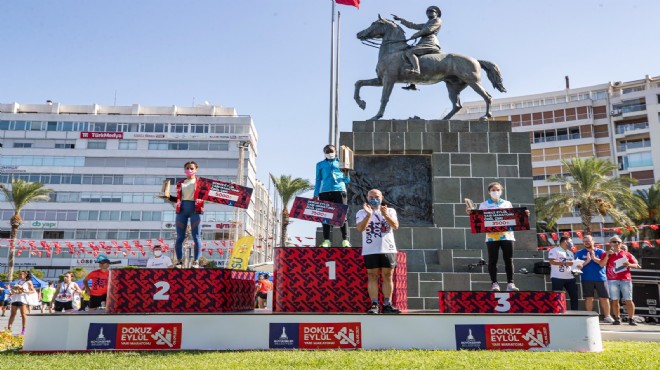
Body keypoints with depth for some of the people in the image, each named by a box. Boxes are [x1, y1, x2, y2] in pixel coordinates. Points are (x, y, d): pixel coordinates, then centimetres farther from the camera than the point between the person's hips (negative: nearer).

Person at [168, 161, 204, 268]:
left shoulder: (200, 183, 6)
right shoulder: (180, 183, 16)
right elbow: (178, 199, 18)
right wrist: (168, 196, 5)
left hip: (195, 210, -3)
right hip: (182, 210, 3)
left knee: (196, 236, -4)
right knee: (180, 237, 3)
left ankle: (196, 261, 1)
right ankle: (179, 261, 9)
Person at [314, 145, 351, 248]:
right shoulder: (320, 164, 16)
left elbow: (347, 180, 13)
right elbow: (318, 180, 17)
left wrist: (346, 172, -8)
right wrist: (316, 195, 9)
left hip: (339, 190, -1)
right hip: (325, 192, 1)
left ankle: (345, 240, -8)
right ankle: (326, 240, -1)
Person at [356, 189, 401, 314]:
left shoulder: (390, 211, 12)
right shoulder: (362, 212, 9)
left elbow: (395, 226, -5)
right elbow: (360, 228, -8)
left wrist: (385, 214, -20)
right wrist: (369, 214, -21)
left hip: (388, 249, 1)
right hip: (370, 251, -1)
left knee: (388, 276, 2)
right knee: (372, 277, -3)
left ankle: (387, 305, 6)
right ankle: (374, 305, 0)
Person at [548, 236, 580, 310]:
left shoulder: (570, 252, 21)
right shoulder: (554, 250, -4)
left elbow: (573, 264, 23)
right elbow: (551, 261, -17)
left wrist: (577, 266, -1)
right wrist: (565, 263, -23)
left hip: (570, 278, 7)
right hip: (558, 278, -7)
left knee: (574, 296, 6)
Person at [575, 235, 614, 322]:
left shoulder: (600, 252, 7)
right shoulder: (580, 253, 6)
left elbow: (602, 264, -5)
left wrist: (594, 258, -17)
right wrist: (587, 261, -16)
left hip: (600, 278, 1)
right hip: (587, 279, 0)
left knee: (604, 298, 3)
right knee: (588, 298, 1)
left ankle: (607, 316, 13)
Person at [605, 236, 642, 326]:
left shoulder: (627, 254, 12)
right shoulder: (607, 254, 8)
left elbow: (636, 265, 11)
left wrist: (629, 264, -9)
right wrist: (607, 255, -15)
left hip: (626, 279, 1)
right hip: (613, 280, -1)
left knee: (628, 300, -2)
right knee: (615, 300, 0)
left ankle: (631, 319, 6)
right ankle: (617, 318, 8)